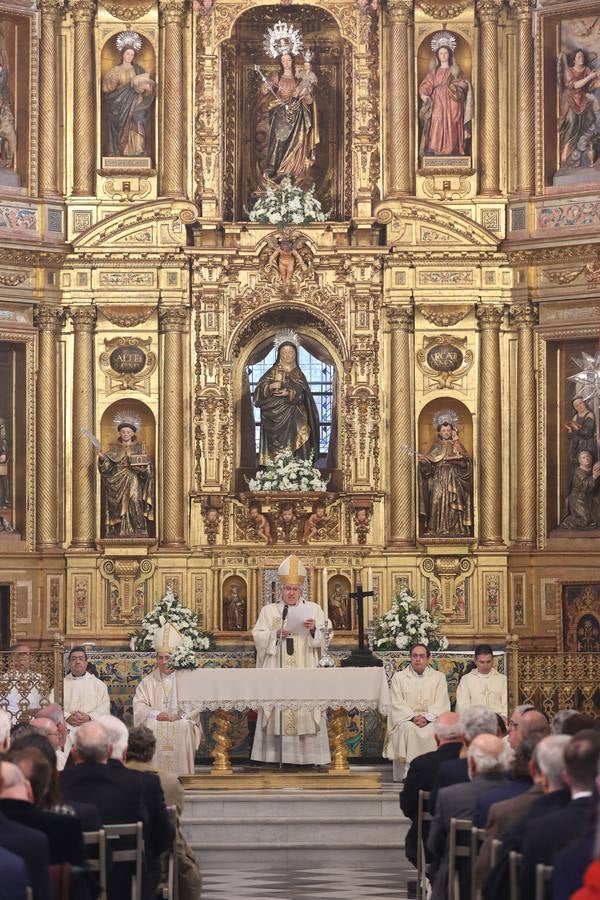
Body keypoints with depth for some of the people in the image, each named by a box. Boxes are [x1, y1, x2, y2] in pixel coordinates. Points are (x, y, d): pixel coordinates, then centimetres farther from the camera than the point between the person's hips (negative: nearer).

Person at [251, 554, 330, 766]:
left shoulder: (313, 609, 12)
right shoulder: (268, 611, 12)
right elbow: (258, 636, 3)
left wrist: (314, 629, -14)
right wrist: (276, 634, -14)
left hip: (305, 670, 0)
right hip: (276, 672, 0)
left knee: (306, 711, -7)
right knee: (277, 708, -7)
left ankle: (309, 756, -7)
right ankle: (275, 755, -7)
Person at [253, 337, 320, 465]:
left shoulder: (299, 374, 12)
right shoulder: (273, 372, 7)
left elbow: (303, 394, 0)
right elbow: (259, 391, 0)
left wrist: (289, 393, -17)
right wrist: (270, 386, -20)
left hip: (294, 420, 1)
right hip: (275, 418, -1)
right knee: (275, 449, -8)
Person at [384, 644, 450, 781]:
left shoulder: (439, 677, 13)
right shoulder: (399, 677, 12)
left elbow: (441, 704, 3)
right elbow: (397, 704, 2)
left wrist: (427, 717, -16)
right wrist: (413, 717, -16)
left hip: (431, 719, 0)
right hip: (406, 718, 0)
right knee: (407, 728, -35)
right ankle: (407, 773, -34)